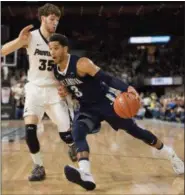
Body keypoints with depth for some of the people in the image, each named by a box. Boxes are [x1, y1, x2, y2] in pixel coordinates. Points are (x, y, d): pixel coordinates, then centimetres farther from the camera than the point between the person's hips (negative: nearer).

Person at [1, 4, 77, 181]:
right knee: (30, 129, -19)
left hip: (54, 89, 1)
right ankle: (38, 166, 0)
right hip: (35, 88, -1)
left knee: (65, 132, -3)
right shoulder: (31, 37, -8)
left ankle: (73, 147, 34)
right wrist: (20, 40, -31)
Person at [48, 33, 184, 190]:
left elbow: (107, 78, -32)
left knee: (135, 131, 4)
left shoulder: (81, 63, -24)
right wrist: (64, 92, -7)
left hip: (106, 102, -5)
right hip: (87, 108, 5)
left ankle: (170, 154, 27)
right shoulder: (56, 71, -2)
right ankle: (85, 175, -44)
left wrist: (127, 88, -48)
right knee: (77, 132, -26)